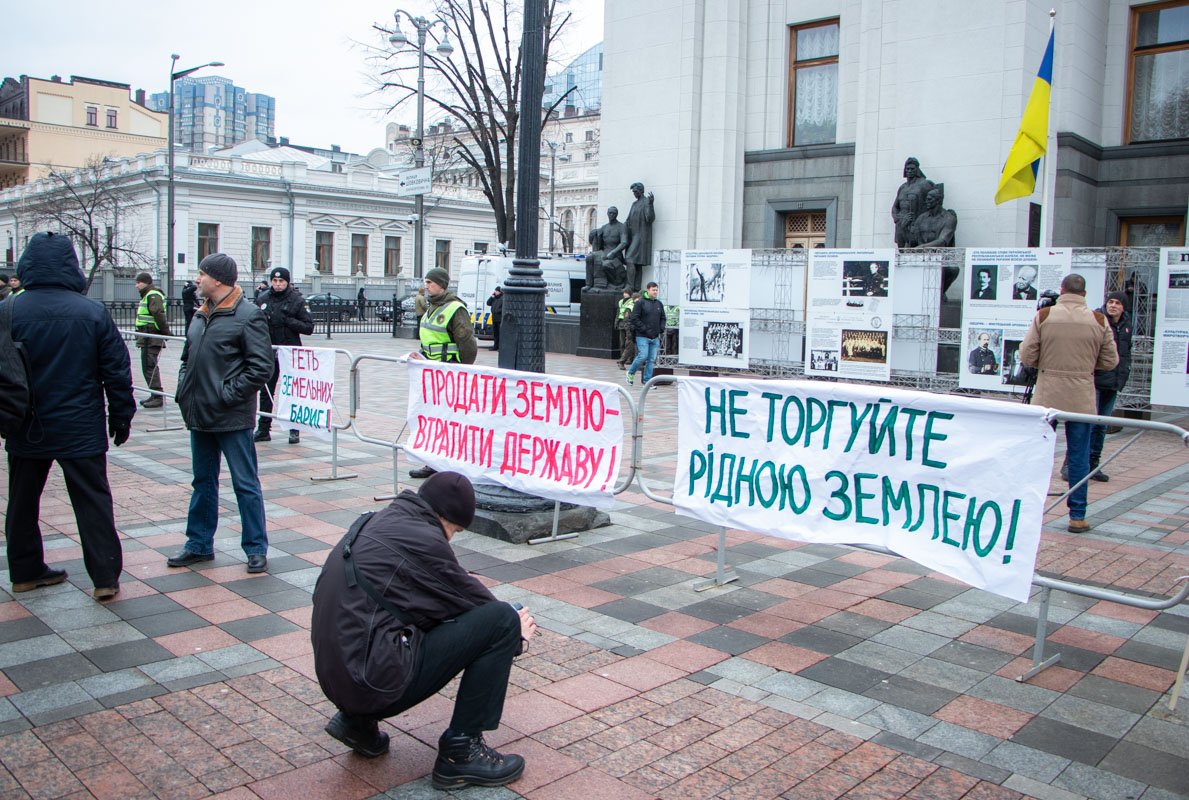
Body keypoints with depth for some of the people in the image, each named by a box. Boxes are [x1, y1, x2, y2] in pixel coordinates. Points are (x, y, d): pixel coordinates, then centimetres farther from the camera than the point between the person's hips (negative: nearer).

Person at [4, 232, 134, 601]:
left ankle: (26, 571, 27)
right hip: (81, 429, -2)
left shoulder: (9, 311, -5)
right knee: (93, 501, 3)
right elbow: (117, 371, -4)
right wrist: (121, 417, 6)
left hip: (27, 429, 2)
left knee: (23, 501, 17)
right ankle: (105, 577, 2)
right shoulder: (93, 312, -8)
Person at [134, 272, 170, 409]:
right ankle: (155, 395, 22)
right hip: (147, 339, 11)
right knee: (147, 367, 15)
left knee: (150, 367, -11)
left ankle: (158, 397, -10)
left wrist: (164, 332, -24)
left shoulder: (153, 296, -14)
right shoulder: (147, 296, 20)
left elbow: (159, 315, -24)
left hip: (152, 339, -11)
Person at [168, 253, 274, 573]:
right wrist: (184, 390, 7)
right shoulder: (201, 315, 13)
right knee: (203, 482, 17)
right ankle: (199, 544, 29)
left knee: (246, 484, 1)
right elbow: (187, 358, 22)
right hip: (199, 416, 8)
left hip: (232, 418, -8)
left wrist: (228, 395, -16)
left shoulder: (248, 315, -12)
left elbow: (261, 367, -16)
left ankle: (256, 548, 11)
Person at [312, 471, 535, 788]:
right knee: (503, 621, -9)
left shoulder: (375, 523, 14)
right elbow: (472, 598, 0)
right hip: (375, 681, -9)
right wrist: (517, 632, 19)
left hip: (336, 674, 9)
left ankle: (359, 720, 20)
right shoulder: (423, 539, -12)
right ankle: (460, 751, 0)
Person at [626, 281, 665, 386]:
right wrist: (644, 329, -14)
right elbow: (634, 318, -9)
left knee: (652, 359, 4)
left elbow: (663, 318, 21)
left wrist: (661, 329, 4)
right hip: (643, 337, -6)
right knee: (643, 356, -13)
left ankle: (647, 381, 10)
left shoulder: (659, 304, 13)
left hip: (655, 338, 6)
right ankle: (630, 373, 11)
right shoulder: (640, 302, -6)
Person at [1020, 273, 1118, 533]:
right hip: (1082, 398, 0)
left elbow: (1026, 356, -6)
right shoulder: (1098, 320, -2)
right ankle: (1077, 516, 11)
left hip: (1047, 395, 0)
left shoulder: (1044, 316, -6)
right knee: (1079, 457, 7)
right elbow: (1110, 361, 3)